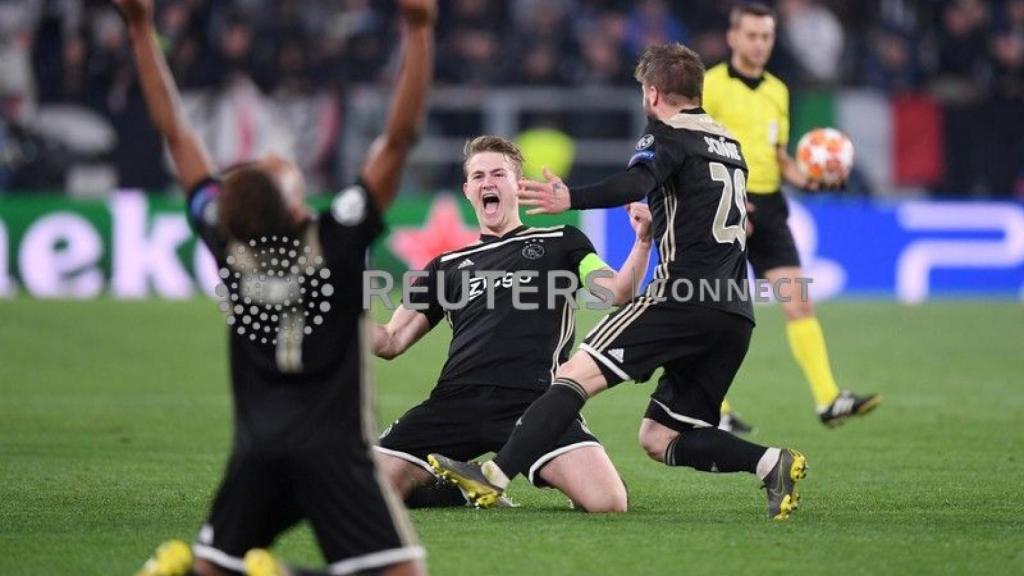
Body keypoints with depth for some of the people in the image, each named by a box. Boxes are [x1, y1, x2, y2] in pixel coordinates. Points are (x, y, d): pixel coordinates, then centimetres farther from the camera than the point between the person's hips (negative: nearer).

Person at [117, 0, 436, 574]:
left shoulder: (225, 236, -7)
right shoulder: (340, 240, -16)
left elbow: (176, 133, 1)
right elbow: (400, 137, -18)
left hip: (257, 450, 4)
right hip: (334, 451, -4)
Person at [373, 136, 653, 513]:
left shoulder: (560, 243, 19)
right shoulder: (447, 266, 26)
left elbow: (616, 293, 5)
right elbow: (392, 342, 23)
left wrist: (642, 242, -12)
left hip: (535, 400, -3)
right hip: (457, 399, 3)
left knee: (608, 502, -26)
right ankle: (464, 492, 12)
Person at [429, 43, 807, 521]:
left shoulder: (667, 135, 1)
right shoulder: (729, 144, 25)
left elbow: (635, 183, -21)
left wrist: (571, 199, -34)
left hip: (685, 297, -8)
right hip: (736, 317, 8)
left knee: (577, 374, -13)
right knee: (659, 439, 10)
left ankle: (495, 476, -24)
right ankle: (770, 463, -8)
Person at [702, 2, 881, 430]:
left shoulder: (777, 91, 15)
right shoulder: (710, 86, -5)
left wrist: (807, 180, 4)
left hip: (768, 206, 5)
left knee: (798, 301, -7)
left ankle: (828, 400, -14)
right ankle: (714, 411, 14)